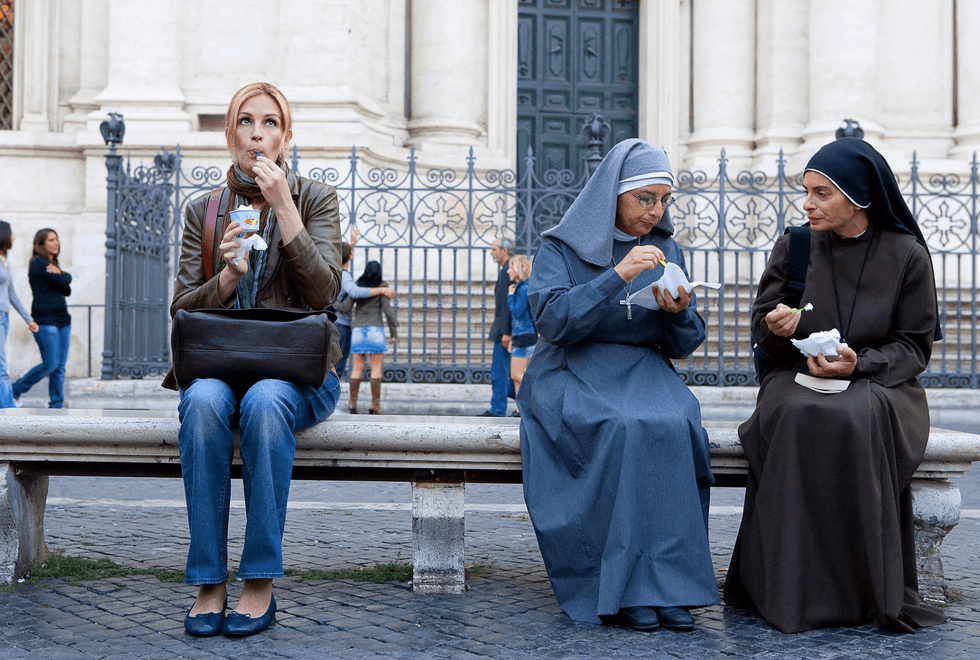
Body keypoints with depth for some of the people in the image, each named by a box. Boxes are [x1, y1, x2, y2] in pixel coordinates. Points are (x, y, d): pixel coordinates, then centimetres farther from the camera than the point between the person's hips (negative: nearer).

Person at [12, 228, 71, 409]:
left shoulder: (53, 265, 19)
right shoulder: (37, 263, -7)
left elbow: (67, 290, 11)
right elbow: (64, 282, -14)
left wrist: (58, 275, -4)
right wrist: (62, 276, 6)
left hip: (62, 318, 8)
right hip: (45, 320, -8)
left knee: (60, 366, 4)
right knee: (50, 364, -9)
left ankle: (57, 405, 7)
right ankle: (15, 390, 6)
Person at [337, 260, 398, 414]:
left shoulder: (357, 287, 7)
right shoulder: (382, 287, -1)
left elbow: (345, 307, 0)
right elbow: (387, 310, -6)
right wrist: (393, 331, 1)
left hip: (358, 330, 3)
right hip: (375, 331, -3)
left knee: (357, 369, 4)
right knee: (376, 369, -1)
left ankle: (353, 403, 1)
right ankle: (375, 404, -5)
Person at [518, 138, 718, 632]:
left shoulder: (667, 251, 13)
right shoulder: (561, 247, 2)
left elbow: (684, 345, 10)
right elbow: (552, 321, -15)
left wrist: (680, 311, -12)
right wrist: (616, 276, -22)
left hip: (644, 372, 3)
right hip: (574, 374, -3)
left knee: (676, 426, -31)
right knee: (625, 428, -34)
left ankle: (668, 582, -27)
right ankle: (621, 588, -28)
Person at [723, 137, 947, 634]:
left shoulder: (906, 255, -1)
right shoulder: (793, 247, 4)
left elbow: (914, 346, 0)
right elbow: (763, 330, 9)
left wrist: (858, 364, -18)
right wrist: (776, 327, -16)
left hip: (879, 383, -1)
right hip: (798, 377, 2)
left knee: (857, 418, -37)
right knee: (795, 417, -35)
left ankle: (869, 590, -26)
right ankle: (795, 590, -28)